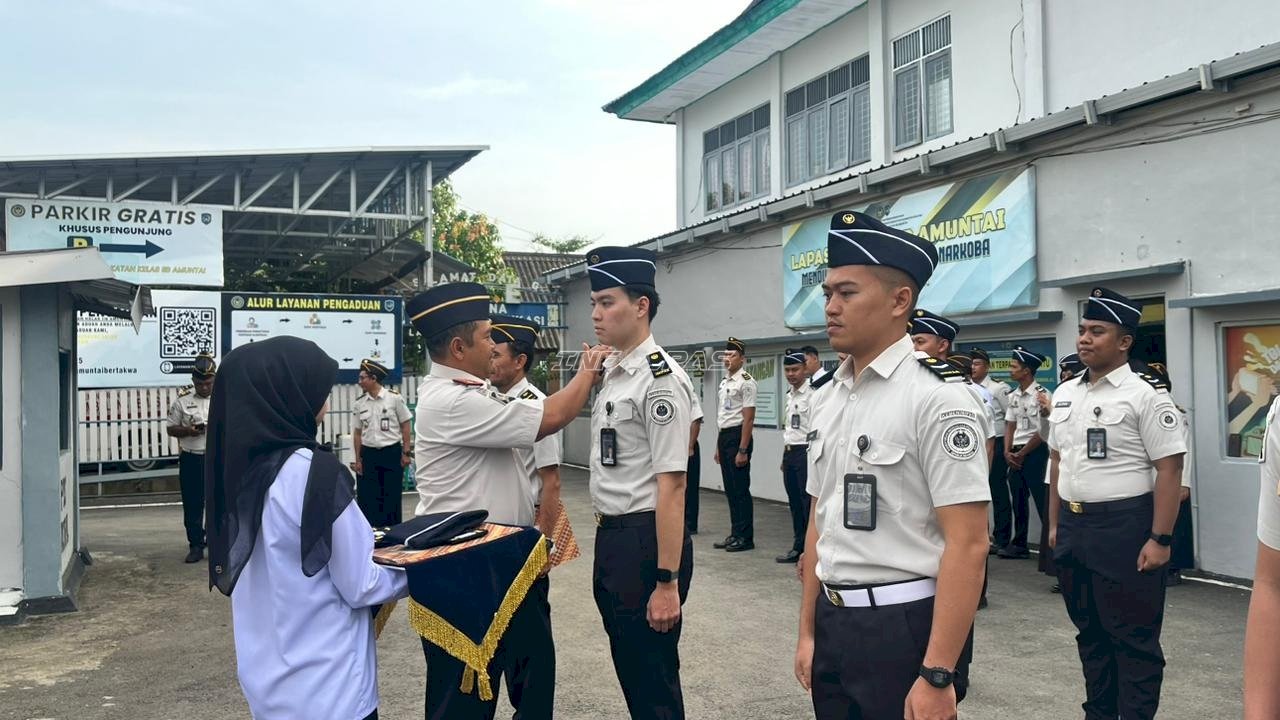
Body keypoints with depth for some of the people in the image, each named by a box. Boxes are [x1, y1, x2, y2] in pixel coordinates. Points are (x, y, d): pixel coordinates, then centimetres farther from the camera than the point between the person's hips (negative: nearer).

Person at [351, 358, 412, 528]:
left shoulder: (394, 398, -6)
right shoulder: (359, 403, 4)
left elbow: (405, 426, -1)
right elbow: (358, 432, 9)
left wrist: (406, 453, -4)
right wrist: (358, 459, 6)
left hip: (392, 452, -3)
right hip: (369, 454, 3)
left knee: (392, 497, 3)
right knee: (367, 498, 4)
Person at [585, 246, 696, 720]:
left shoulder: (660, 379, -18)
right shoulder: (612, 374, 10)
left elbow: (671, 486, -22)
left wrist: (667, 582, -22)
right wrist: (607, 535, 17)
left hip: (647, 542, -9)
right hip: (611, 538, 9)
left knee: (654, 681, 6)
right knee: (629, 670, 22)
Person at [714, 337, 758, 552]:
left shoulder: (746, 381, -12)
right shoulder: (724, 382, 15)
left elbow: (748, 418, -17)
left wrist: (742, 450, -20)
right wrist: (719, 446, 19)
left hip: (738, 436, -9)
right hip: (723, 436, 9)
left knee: (741, 489, -3)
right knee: (730, 489, 13)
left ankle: (745, 537, 7)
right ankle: (735, 534, 21)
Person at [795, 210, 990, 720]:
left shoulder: (937, 398, -14)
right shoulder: (827, 399, 7)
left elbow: (968, 544, -18)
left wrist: (938, 675, -19)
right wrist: (808, 632, 14)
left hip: (906, 626, -7)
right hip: (834, 622, 7)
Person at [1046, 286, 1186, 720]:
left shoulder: (1146, 394, -10)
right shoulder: (1064, 394, 11)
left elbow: (1170, 470, -13)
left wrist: (1160, 539, -16)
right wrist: (1055, 524, 16)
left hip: (1125, 529, -7)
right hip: (1073, 527, 7)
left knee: (1133, 637, 4)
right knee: (1089, 630, 18)